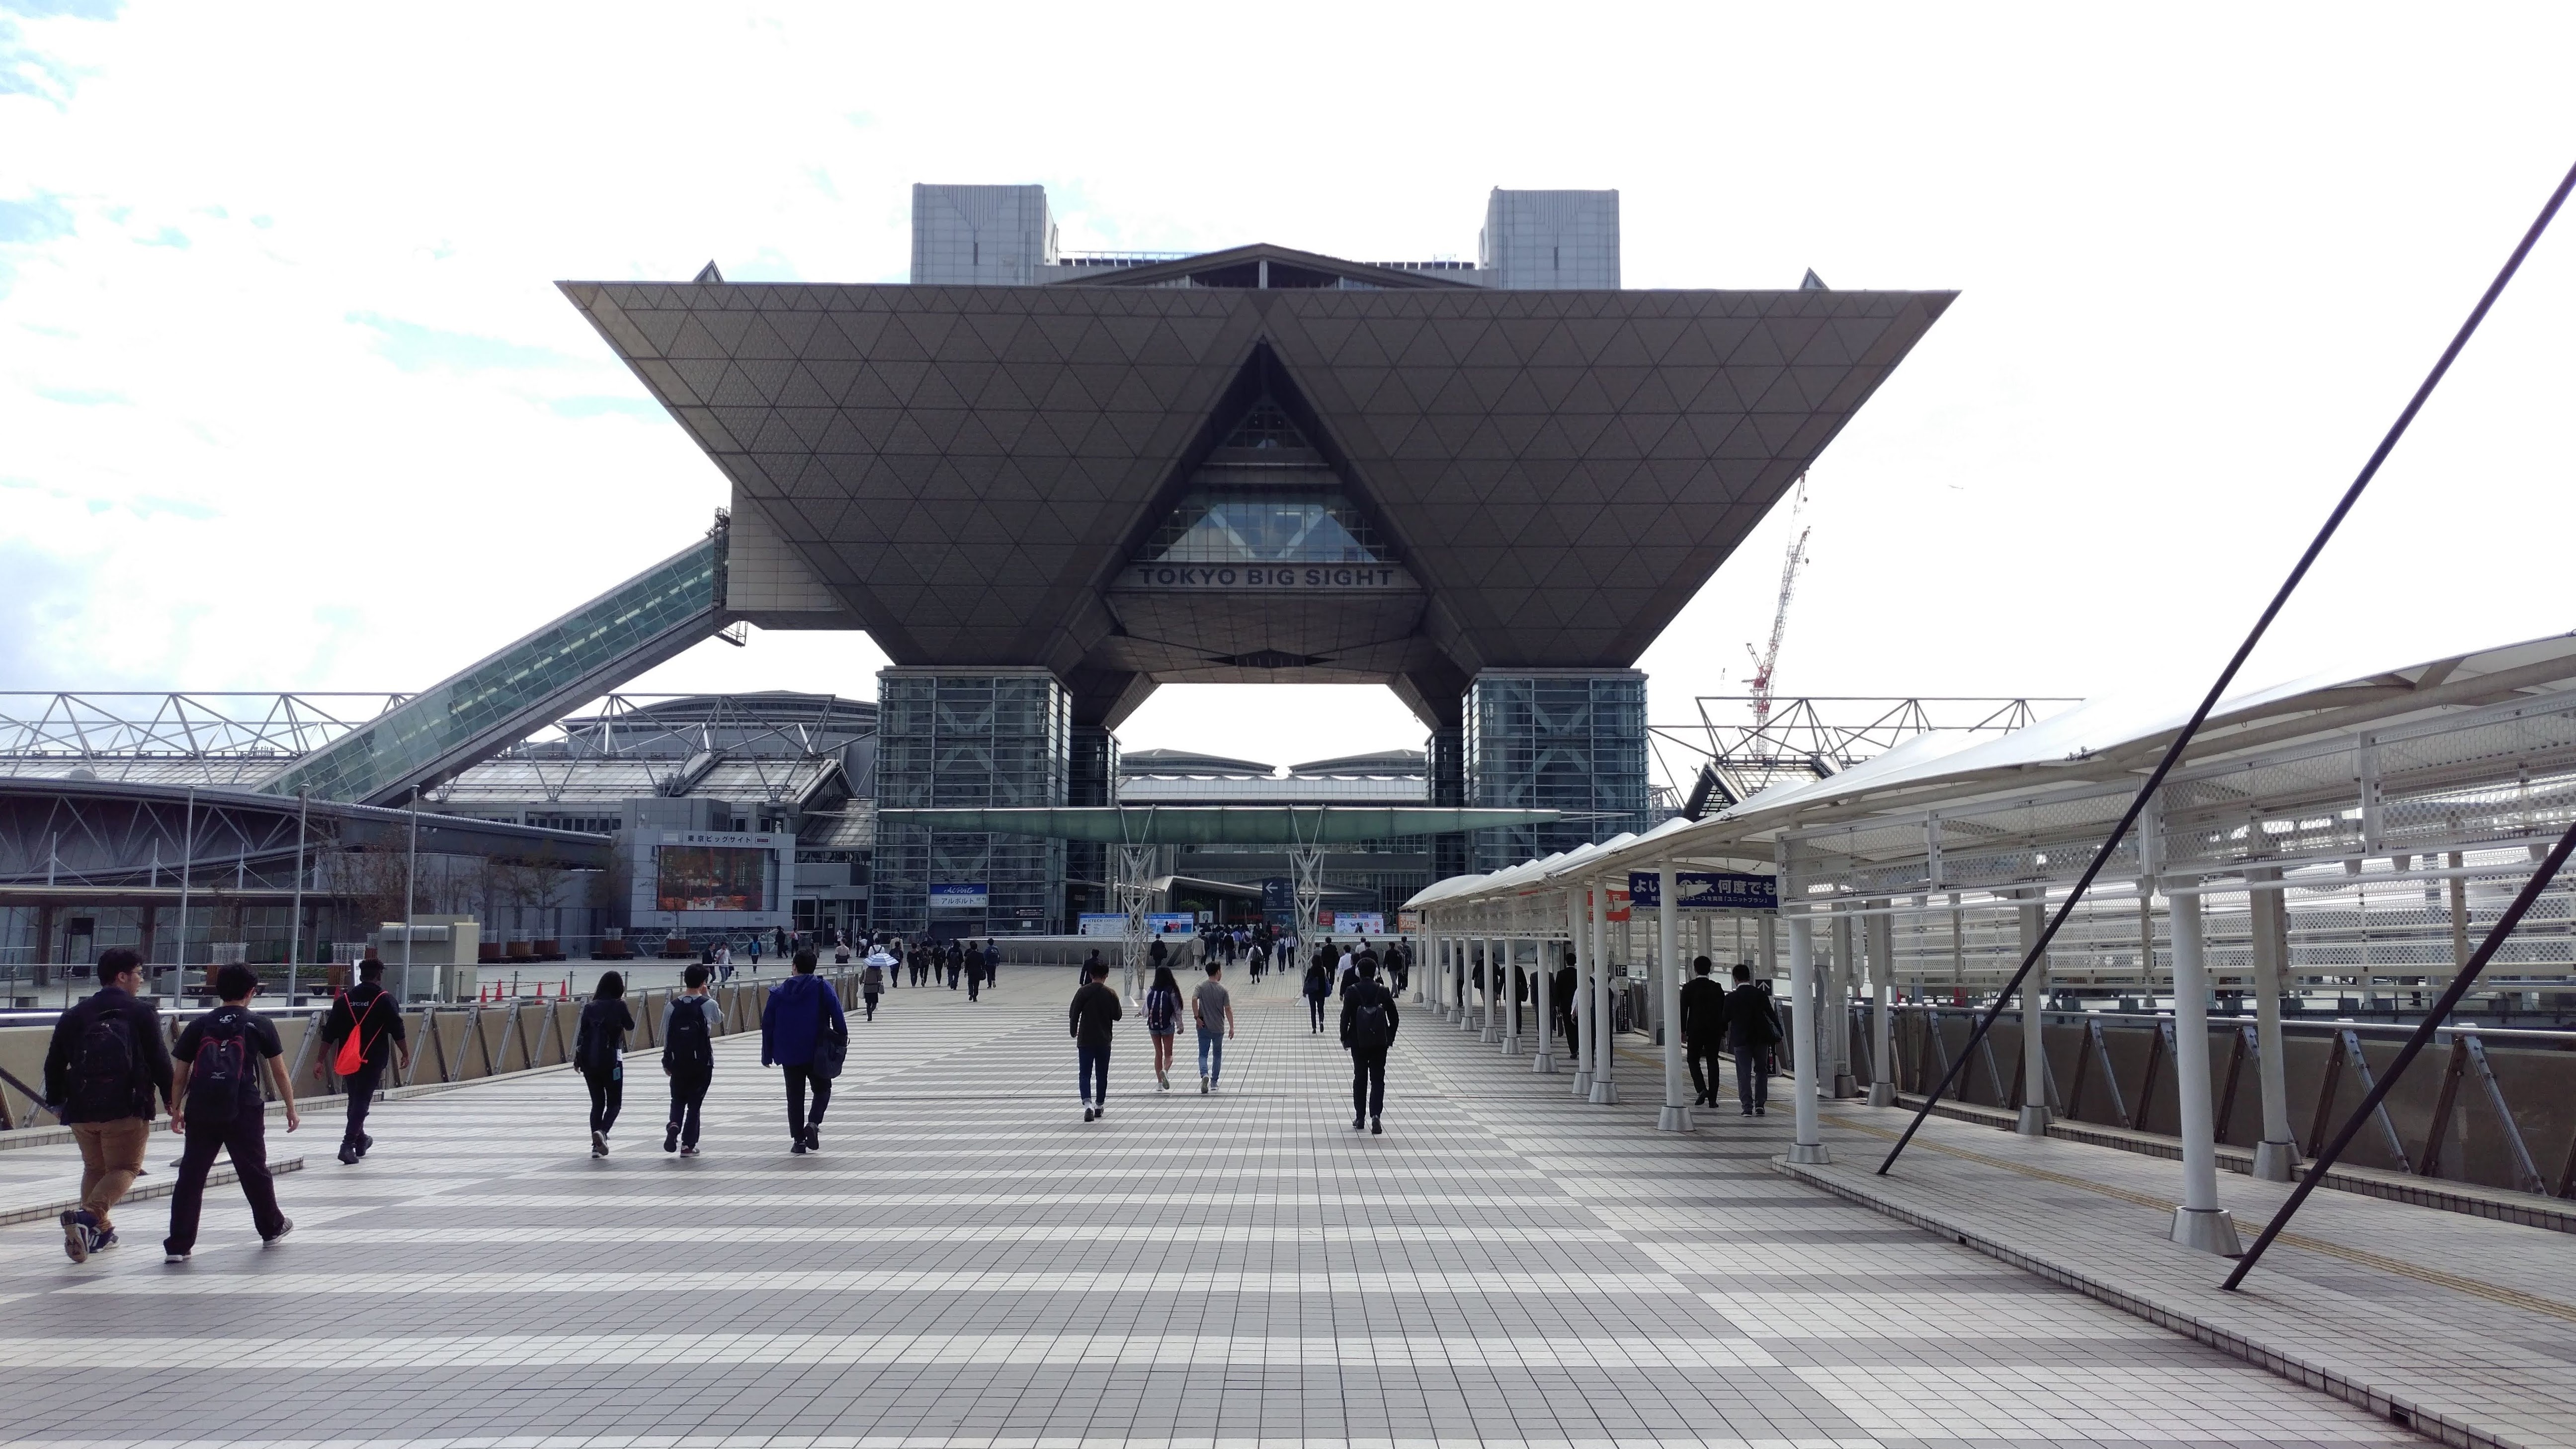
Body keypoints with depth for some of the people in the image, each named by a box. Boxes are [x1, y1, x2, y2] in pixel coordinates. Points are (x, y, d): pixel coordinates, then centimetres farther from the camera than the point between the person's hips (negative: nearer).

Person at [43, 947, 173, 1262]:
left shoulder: (74, 1015, 10)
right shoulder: (142, 1013, -5)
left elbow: (54, 1064, 13)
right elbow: (159, 1060, -6)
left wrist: (58, 1101, 25)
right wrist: (171, 1097, 6)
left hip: (81, 1109, 5)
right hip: (127, 1109, -5)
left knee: (94, 1168, 21)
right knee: (124, 1168, 1)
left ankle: (100, 1229, 26)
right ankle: (88, 1215, -22)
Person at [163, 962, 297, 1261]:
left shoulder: (200, 1025, 9)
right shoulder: (259, 1024, 4)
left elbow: (179, 1074, 9)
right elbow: (279, 1073, 7)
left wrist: (175, 1109, 22)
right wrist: (291, 1109, 16)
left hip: (200, 1112, 2)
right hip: (243, 1112, -1)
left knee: (191, 1177, 4)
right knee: (255, 1172, 14)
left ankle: (178, 1245, 1)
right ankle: (272, 1228, 32)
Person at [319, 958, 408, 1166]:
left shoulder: (344, 999, 5)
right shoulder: (385, 999, -6)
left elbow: (329, 1033, 4)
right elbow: (397, 1030, -9)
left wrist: (321, 1060, 9)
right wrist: (405, 1054, 3)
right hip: (374, 1059, -4)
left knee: (355, 1099, 19)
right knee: (362, 1100, -3)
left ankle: (361, 1140, 34)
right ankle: (348, 1144, -15)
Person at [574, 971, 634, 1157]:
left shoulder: (590, 1006, 3)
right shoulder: (618, 1006, -7)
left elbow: (582, 1033, 4)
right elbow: (630, 1026, 7)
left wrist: (577, 1058, 11)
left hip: (589, 1060, 4)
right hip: (611, 1060, -4)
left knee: (597, 1103, 14)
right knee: (614, 1103, 7)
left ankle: (596, 1145, 10)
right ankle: (602, 1131, -20)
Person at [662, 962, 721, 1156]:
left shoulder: (672, 1006, -2)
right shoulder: (708, 1004, -8)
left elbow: (666, 1037, 2)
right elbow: (720, 1019, 14)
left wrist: (667, 1062, 14)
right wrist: (706, 995, 14)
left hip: (678, 1062, 2)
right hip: (702, 1062, -2)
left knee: (678, 1099, 20)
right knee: (695, 1103, 8)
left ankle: (674, 1125, -8)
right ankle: (688, 1145, 8)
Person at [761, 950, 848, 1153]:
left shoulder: (779, 992, 4)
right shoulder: (823, 988, -4)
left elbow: (767, 1024, 7)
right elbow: (838, 1016, -9)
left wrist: (767, 1054, 13)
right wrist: (842, 1041, 0)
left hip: (789, 1054, 2)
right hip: (817, 1053, -2)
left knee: (795, 1097, 10)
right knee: (822, 1089, 15)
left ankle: (798, 1140, 9)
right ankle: (813, 1123, -8)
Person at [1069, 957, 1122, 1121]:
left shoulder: (1083, 991, -7)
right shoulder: (1111, 994, -5)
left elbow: (1073, 1013, -5)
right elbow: (1117, 1016, 1)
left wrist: (1073, 1031, 11)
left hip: (1085, 1040, -1)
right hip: (1104, 1041, 1)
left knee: (1085, 1074, 1)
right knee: (1102, 1075, 14)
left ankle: (1088, 1104, -17)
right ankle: (1100, 1106, 21)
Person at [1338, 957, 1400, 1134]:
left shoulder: (1352, 992, -6)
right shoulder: (1383, 992, -2)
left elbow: (1346, 1016, -8)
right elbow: (1393, 1016, 0)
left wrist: (1344, 1038, 2)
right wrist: (1391, 1037, 12)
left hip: (1358, 1041, 0)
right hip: (1380, 1042, 0)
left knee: (1360, 1078, 12)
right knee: (1378, 1079, 4)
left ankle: (1360, 1117, 15)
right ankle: (1375, 1115, -14)